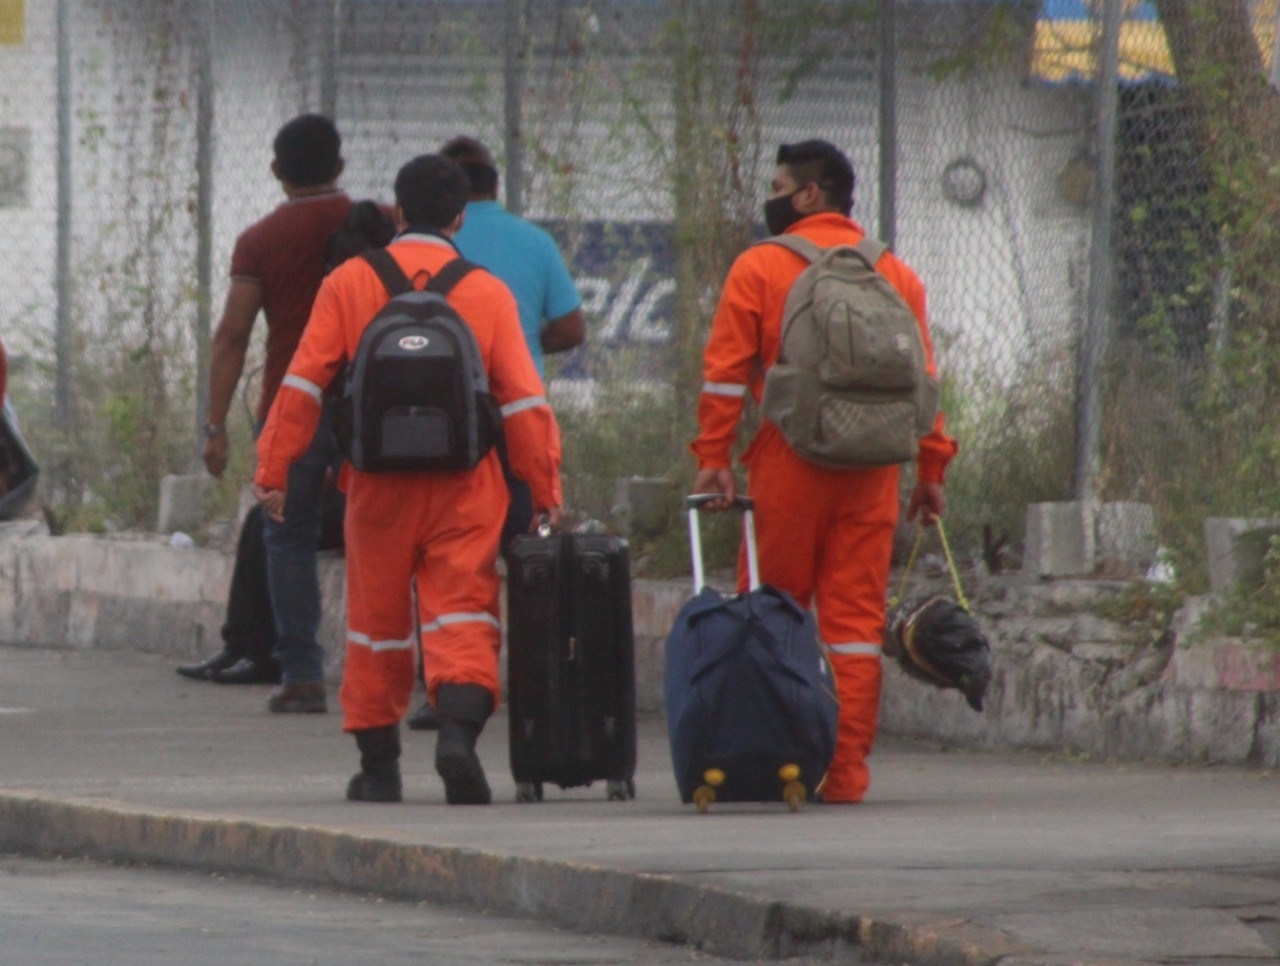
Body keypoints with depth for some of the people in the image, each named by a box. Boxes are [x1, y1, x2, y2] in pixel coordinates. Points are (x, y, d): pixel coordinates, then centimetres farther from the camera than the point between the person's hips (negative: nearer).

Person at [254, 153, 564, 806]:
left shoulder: (347, 285, 1)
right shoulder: (487, 294, 1)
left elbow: (303, 385, -2)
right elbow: (525, 402, -1)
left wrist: (273, 471, 2)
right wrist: (545, 492, 4)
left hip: (377, 488, 1)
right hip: (464, 491, -1)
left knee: (377, 622, 12)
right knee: (461, 614, -2)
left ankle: (378, 765, 17)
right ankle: (459, 730, -27)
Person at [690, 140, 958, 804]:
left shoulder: (760, 268, 1)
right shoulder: (895, 274, 10)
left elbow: (725, 373, -5)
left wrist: (714, 458, -5)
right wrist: (932, 469, 11)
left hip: (788, 463, -3)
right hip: (871, 473, 3)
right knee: (857, 618, 3)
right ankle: (846, 768, -1)